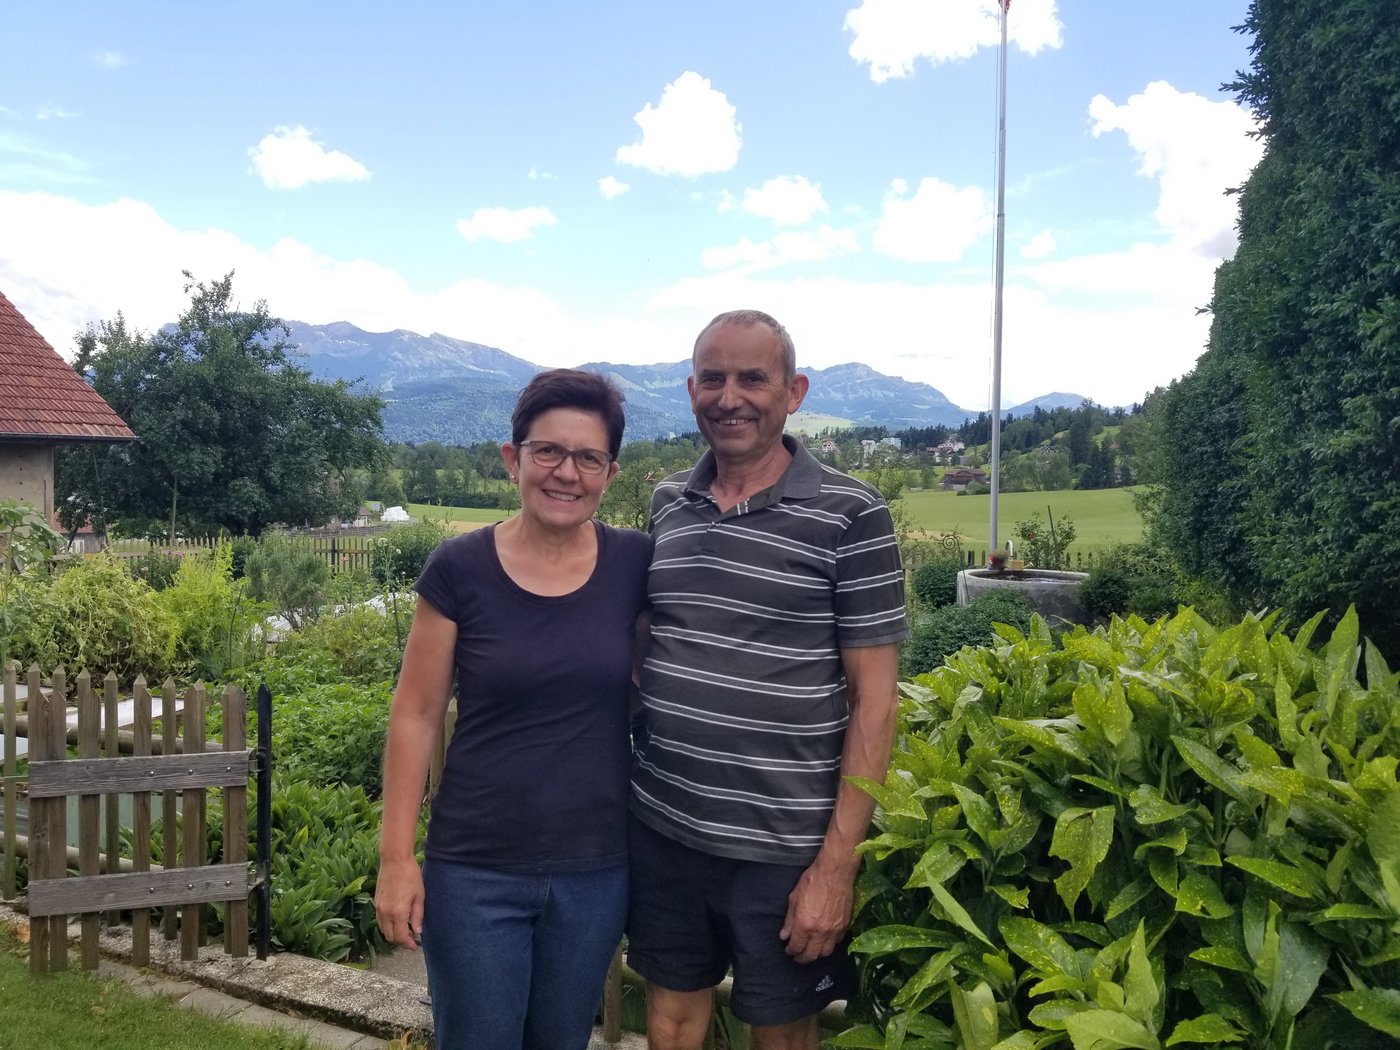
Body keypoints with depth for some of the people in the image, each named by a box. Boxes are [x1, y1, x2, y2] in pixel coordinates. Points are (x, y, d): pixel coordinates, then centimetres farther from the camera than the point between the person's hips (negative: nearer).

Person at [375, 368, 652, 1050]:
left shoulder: (635, 565, -5)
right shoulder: (459, 569, -10)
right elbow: (415, 715, -5)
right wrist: (396, 856, -7)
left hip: (596, 873, 2)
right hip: (475, 875, -2)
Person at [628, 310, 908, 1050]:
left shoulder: (849, 516, -10)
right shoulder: (667, 504, 5)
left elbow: (874, 696, -10)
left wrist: (837, 862, -13)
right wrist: (623, 786, 9)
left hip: (783, 847, -4)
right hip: (659, 828, 4)